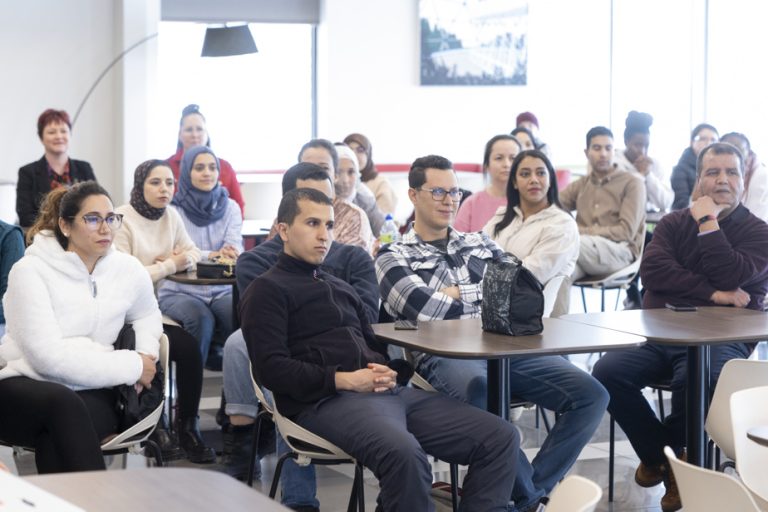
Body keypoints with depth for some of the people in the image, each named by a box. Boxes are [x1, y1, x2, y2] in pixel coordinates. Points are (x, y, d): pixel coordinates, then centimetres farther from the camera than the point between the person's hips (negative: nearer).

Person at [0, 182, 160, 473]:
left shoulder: (128, 269, 6)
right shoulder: (30, 271, -9)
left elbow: (147, 314, 29)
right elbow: (48, 356, -18)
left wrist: (146, 353, 5)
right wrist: (132, 366, -16)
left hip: (92, 393, 3)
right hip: (24, 385, -2)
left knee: (57, 440, -34)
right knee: (64, 404, -38)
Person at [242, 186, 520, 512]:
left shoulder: (341, 288, 29)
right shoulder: (268, 290, 5)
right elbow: (271, 369, -8)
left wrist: (385, 372, 6)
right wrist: (345, 380, -14)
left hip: (388, 393, 8)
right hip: (327, 401, -8)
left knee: (501, 438, -7)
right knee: (404, 453, -40)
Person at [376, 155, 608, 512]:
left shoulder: (479, 243, 26)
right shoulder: (394, 257, 11)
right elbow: (426, 309, -7)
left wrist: (457, 293, 2)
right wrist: (487, 294, 5)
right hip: (446, 357, -5)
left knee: (591, 395, -16)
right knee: (486, 399, -41)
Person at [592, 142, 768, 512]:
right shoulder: (673, 223, 15)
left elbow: (729, 277, -14)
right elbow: (652, 269, -5)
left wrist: (709, 222, -7)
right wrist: (712, 294, -12)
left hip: (720, 339, -3)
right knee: (607, 373, -24)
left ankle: (676, 460, -5)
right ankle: (656, 453, 1)